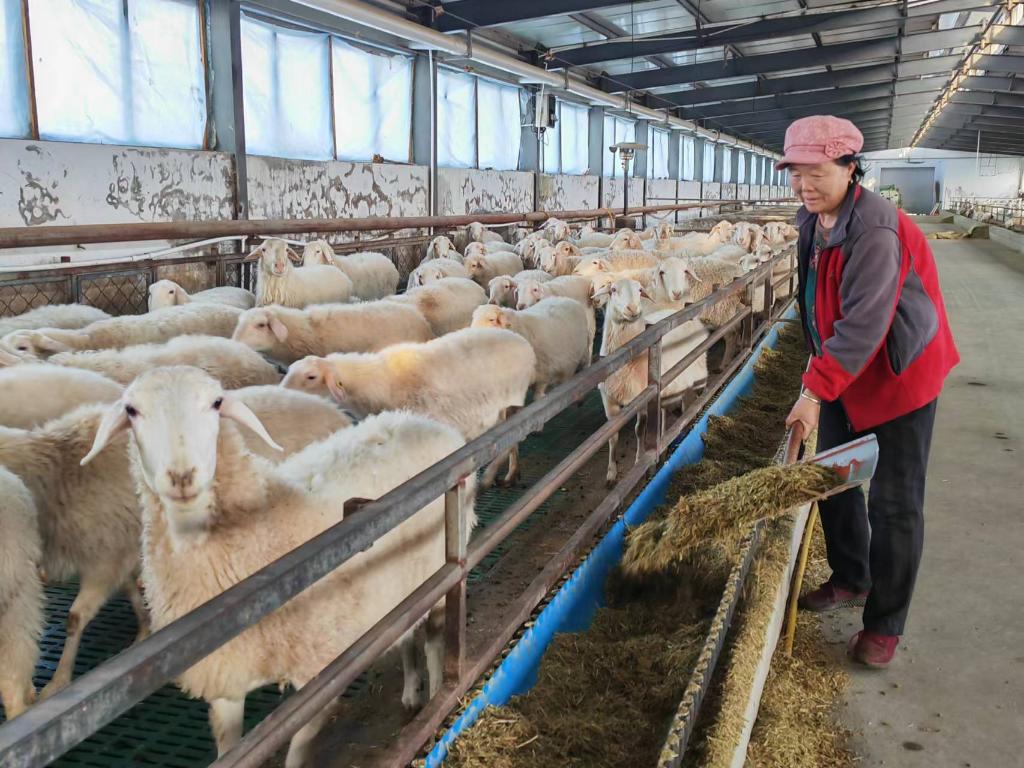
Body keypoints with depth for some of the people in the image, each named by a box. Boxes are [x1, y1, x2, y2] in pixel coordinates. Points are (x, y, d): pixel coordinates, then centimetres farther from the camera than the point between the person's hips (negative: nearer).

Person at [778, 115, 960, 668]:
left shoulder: (874, 230, -27)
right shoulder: (813, 220, 2)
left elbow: (863, 324, -33)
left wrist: (816, 389, -34)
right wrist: (818, 365, 15)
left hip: (899, 374, -9)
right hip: (844, 373, 9)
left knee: (894, 503, 0)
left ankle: (885, 624, 14)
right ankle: (851, 579, 38)